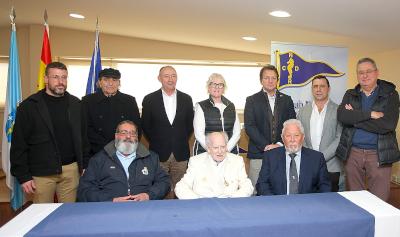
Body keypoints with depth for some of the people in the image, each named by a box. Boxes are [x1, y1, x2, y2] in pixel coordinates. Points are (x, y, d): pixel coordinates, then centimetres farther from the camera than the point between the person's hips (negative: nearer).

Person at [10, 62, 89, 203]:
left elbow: (83, 138, 11)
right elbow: (19, 145, -2)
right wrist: (23, 176, -6)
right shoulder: (29, 106, -2)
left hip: (71, 170, 3)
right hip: (41, 173, -2)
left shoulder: (75, 104, 7)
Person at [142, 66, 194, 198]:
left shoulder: (186, 99, 5)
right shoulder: (149, 99, 0)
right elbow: (145, 126, 6)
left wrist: (182, 141, 7)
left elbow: (190, 124, 11)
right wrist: (155, 142, 5)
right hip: (159, 154, -1)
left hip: (181, 154, 2)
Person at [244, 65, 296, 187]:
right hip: (258, 154, -2)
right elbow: (249, 127, -4)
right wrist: (266, 146, -12)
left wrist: (280, 144, -8)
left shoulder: (286, 100, 12)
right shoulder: (252, 100, 5)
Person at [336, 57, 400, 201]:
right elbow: (341, 116, -10)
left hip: (379, 154, -2)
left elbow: (387, 125, -15)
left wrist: (354, 118, -10)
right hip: (352, 153, 2)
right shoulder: (350, 95, 9)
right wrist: (370, 114, -17)